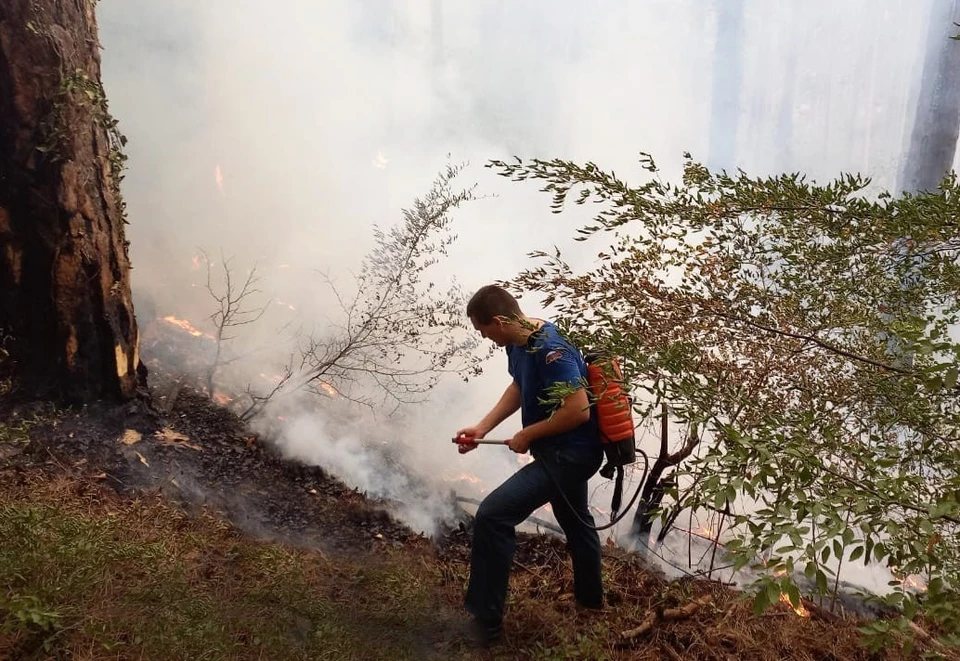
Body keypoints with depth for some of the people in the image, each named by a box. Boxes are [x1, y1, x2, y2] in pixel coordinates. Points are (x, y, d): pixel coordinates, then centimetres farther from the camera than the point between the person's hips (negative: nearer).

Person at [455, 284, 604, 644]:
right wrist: (482, 428, 3)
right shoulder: (518, 343, 0)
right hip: (564, 451, 11)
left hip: (569, 454, -11)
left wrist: (527, 435, -19)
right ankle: (590, 597, 54)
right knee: (575, 521, 29)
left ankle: (485, 619, -5)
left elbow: (579, 410, -31)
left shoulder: (550, 350, -29)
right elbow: (517, 388, 14)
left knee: (492, 515, -17)